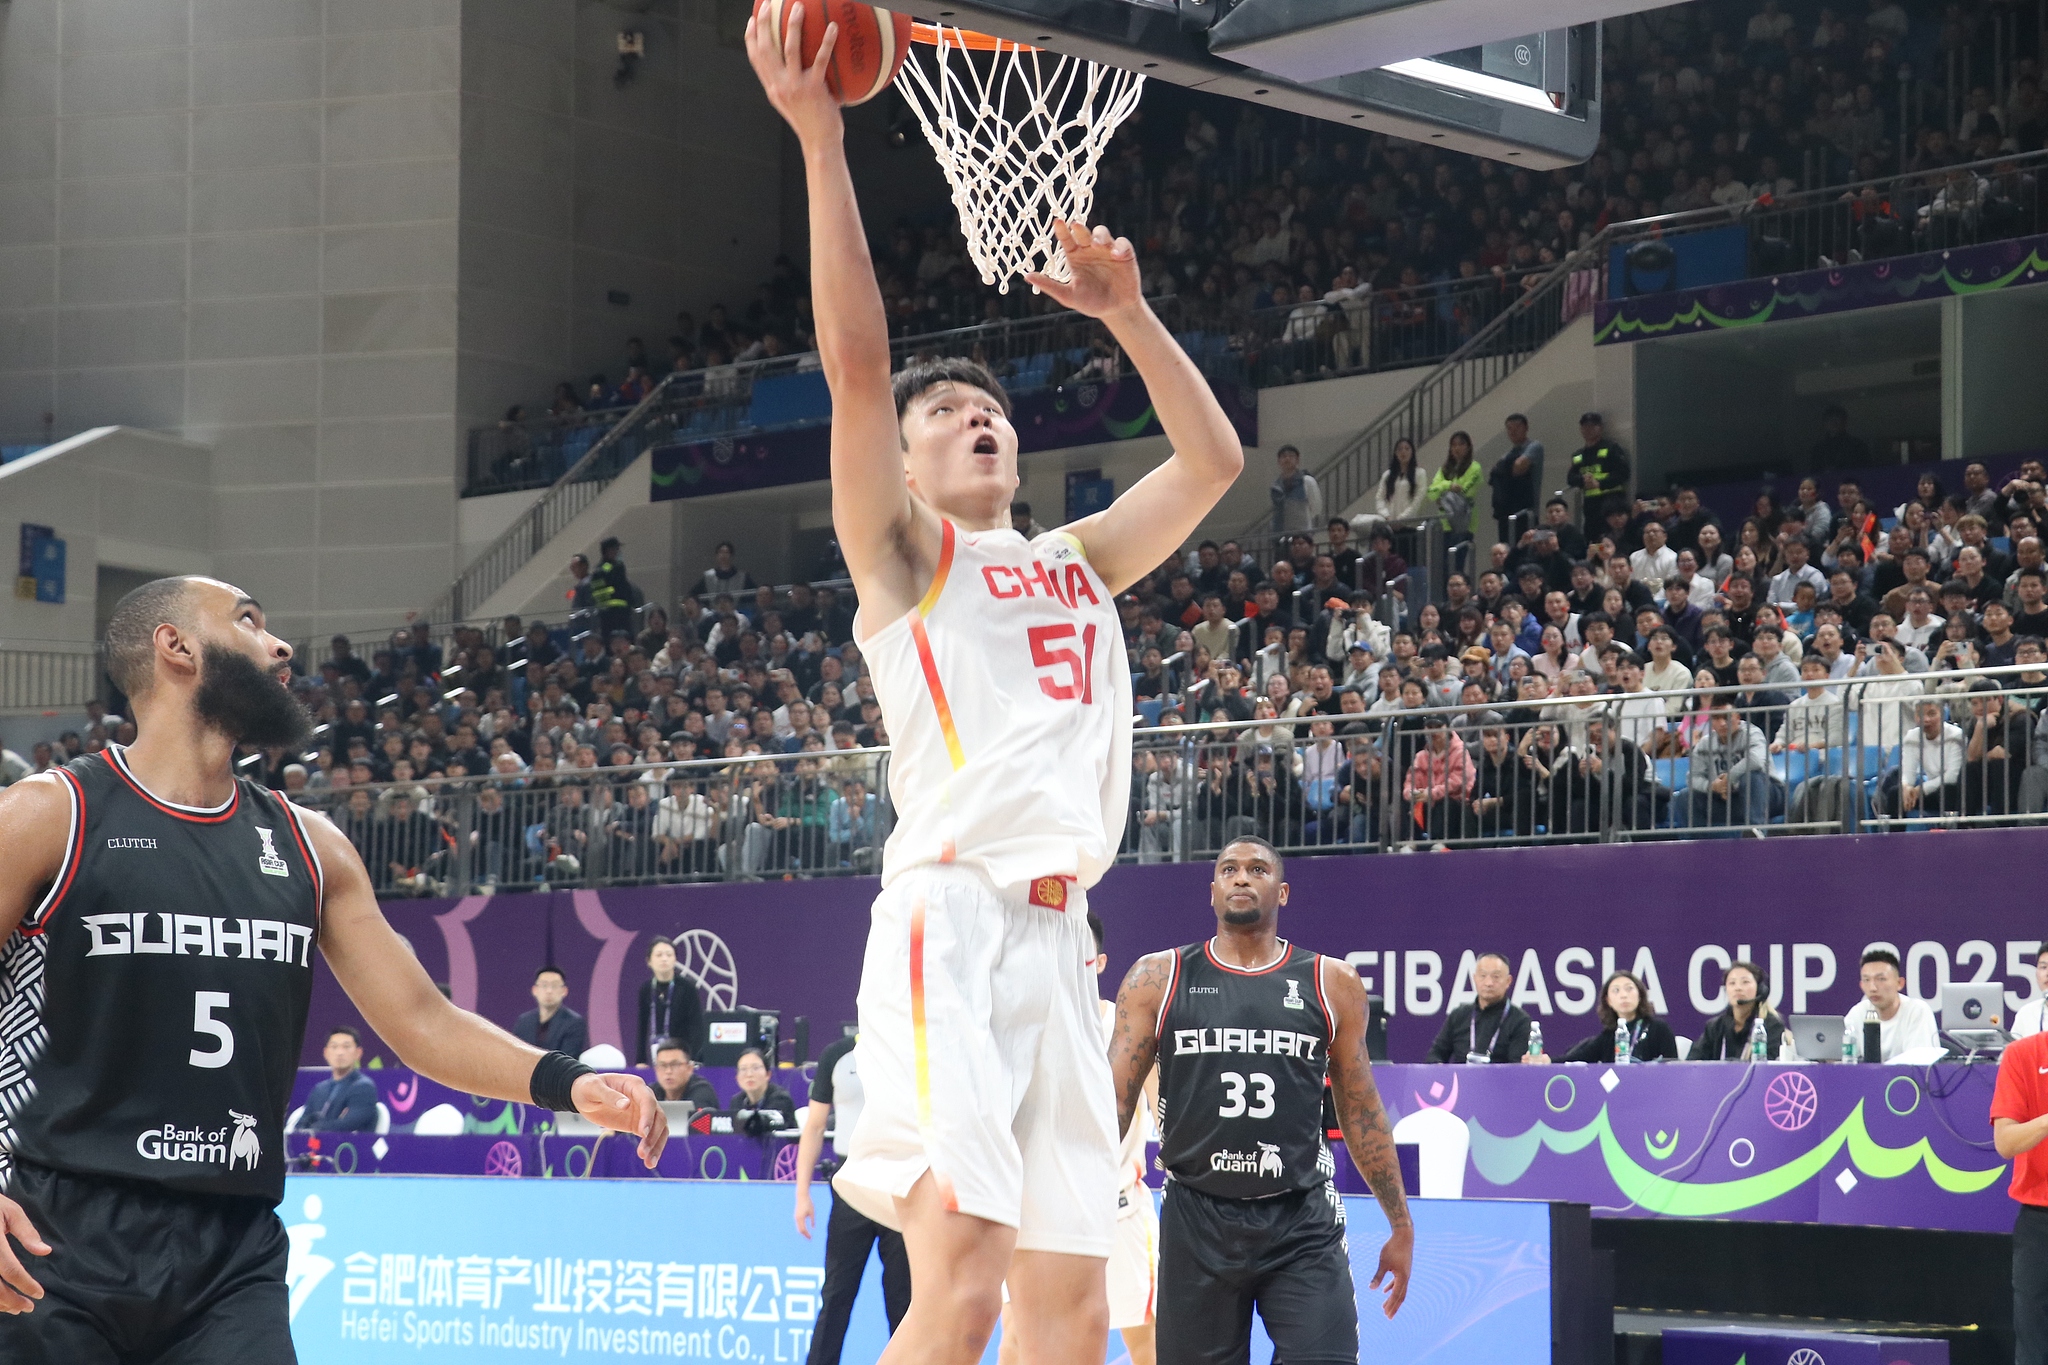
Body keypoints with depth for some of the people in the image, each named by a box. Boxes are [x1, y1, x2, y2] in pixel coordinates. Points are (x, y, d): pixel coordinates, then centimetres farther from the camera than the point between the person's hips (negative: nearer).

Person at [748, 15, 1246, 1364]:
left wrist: (1125, 310, 21)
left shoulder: (1079, 562, 26)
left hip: (1060, 936, 7)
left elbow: (1214, 458, 27)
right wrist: (820, 138, -10)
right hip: (954, 917, -7)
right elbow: (856, 362, -5)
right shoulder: (902, 549, 9)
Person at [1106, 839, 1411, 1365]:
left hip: (1302, 1225, 0)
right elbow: (1114, 1100, 3)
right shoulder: (1158, 979, 5)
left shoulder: (1332, 984, 6)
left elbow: (1360, 1111, 12)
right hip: (1196, 1222, 0)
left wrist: (1400, 1225, 13)